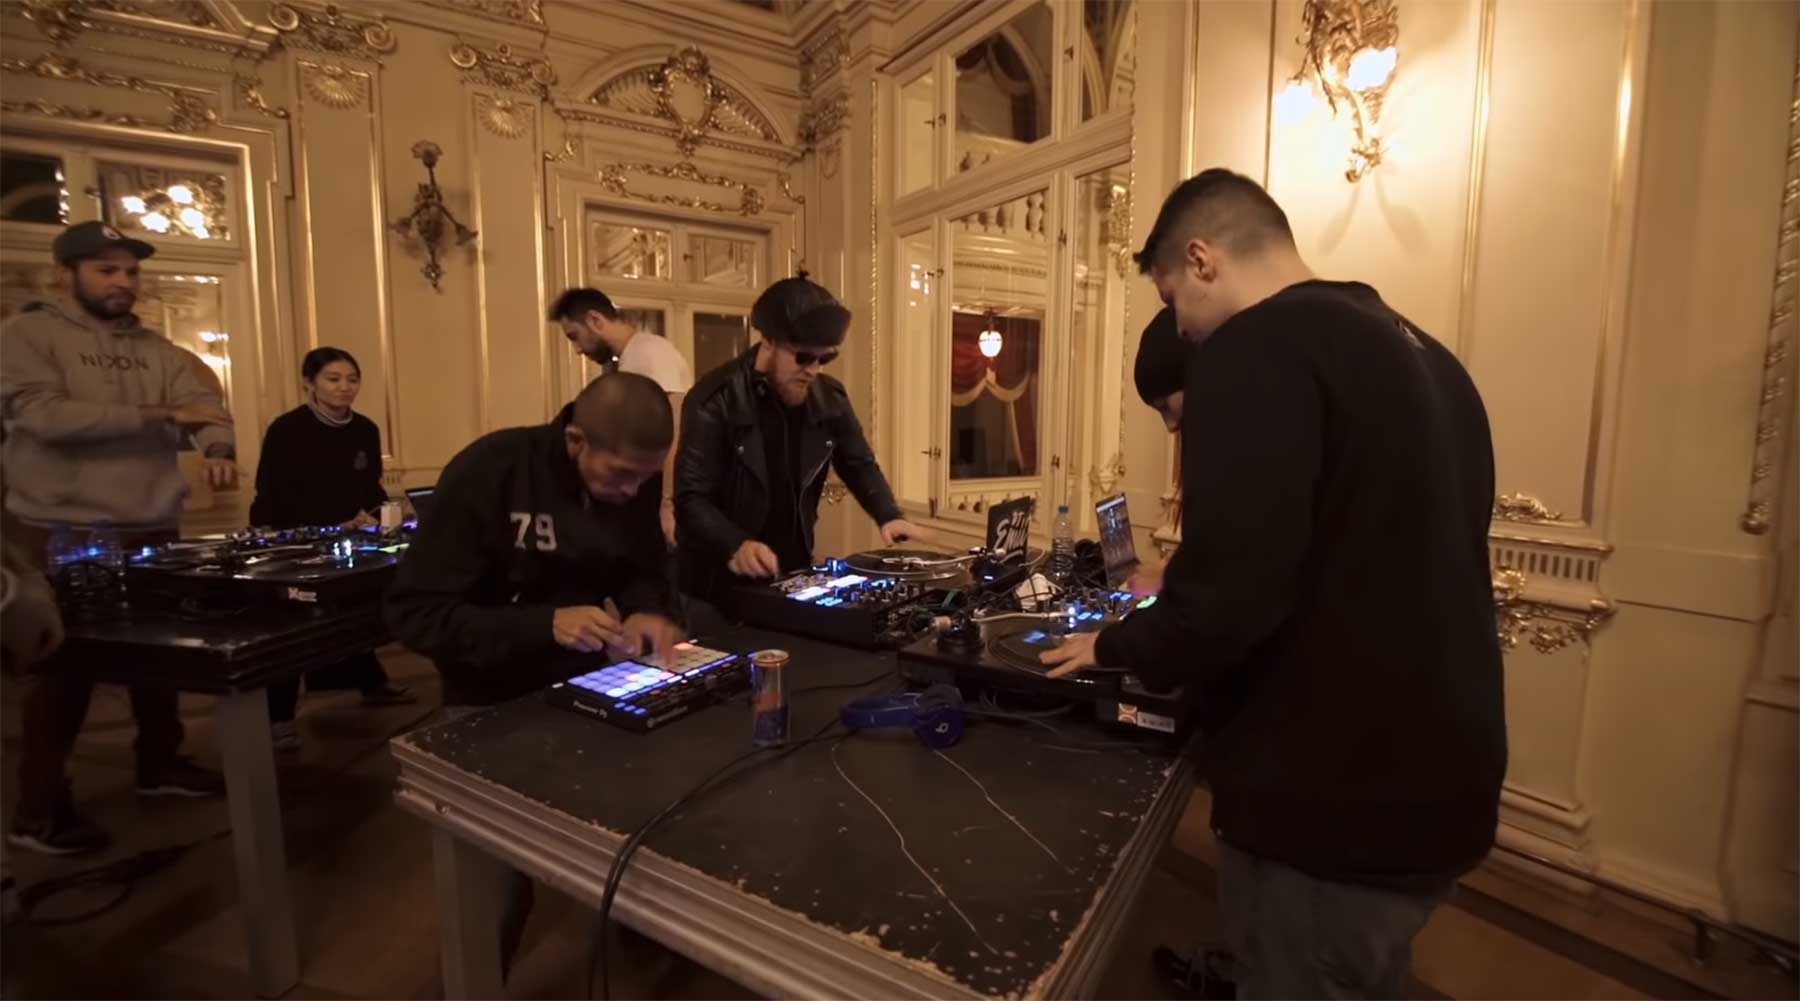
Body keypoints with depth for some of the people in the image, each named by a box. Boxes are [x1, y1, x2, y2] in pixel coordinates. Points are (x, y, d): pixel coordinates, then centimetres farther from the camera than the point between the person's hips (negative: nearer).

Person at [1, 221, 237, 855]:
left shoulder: (155, 350, 13)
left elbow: (203, 401, 0)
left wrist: (218, 448, -22)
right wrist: (160, 414, -23)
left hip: (151, 530, 5)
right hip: (61, 535, -5)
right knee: (63, 666, 2)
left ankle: (161, 764, 30)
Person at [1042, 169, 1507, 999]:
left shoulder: (1258, 348, -19)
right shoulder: (1421, 353, 10)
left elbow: (1229, 599, -27)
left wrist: (1119, 647, -6)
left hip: (1331, 805, -8)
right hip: (1438, 781, 9)